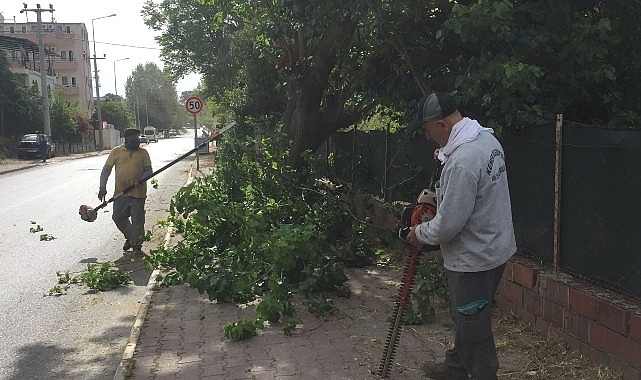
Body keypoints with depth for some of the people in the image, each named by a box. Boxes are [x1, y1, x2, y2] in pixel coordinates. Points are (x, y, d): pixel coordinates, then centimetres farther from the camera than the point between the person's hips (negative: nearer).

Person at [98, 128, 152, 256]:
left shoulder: (143, 153, 5)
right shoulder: (116, 152, 4)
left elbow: (149, 171, 5)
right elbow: (106, 169, 4)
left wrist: (141, 179, -16)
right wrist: (102, 187, -6)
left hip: (138, 193, -1)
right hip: (120, 192, 2)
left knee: (137, 220, 0)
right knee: (118, 217, 10)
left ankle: (136, 246, 13)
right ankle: (130, 237, 33)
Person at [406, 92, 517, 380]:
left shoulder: (461, 162, -29)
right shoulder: (488, 138, 3)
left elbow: (448, 224, -26)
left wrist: (420, 233, -8)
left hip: (474, 258, -11)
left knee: (473, 328, 5)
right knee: (464, 316, 26)